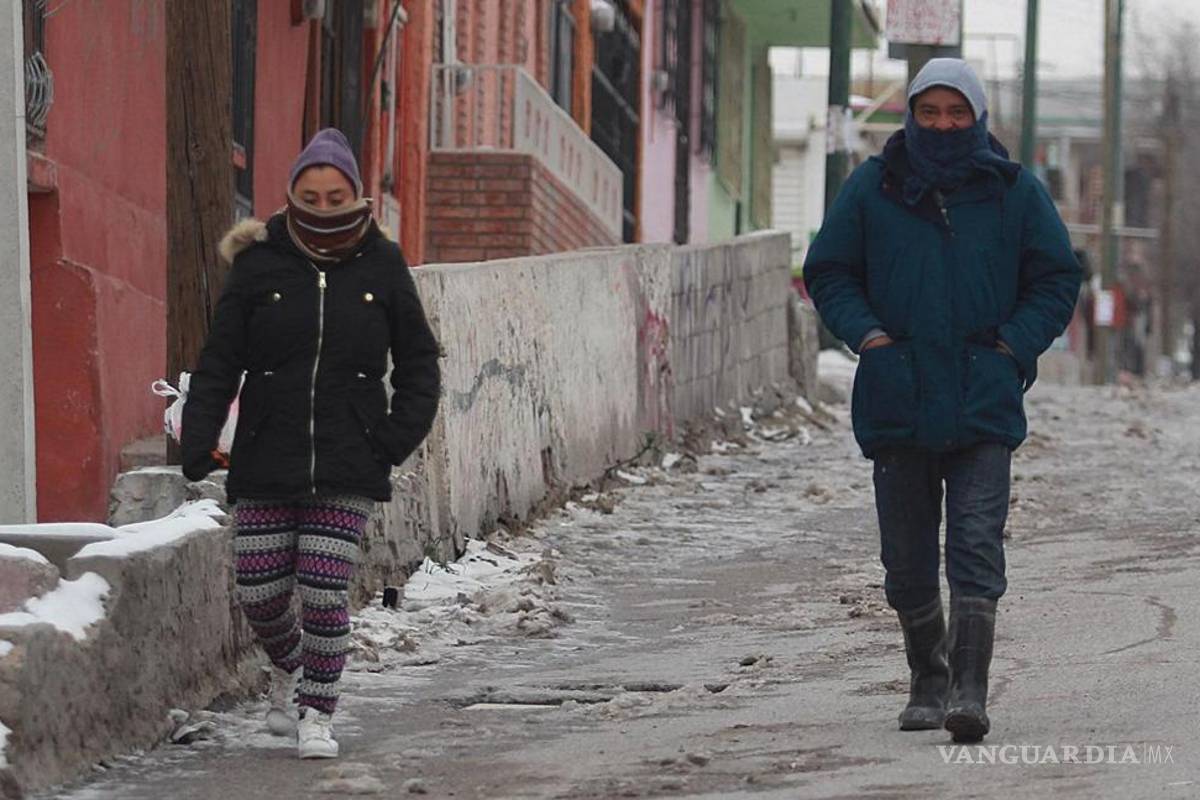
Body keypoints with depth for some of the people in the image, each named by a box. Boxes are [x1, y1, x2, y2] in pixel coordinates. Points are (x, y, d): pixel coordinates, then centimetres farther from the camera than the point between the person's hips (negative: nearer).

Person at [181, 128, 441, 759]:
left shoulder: (381, 267, 3)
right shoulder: (260, 265, 0)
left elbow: (418, 365, 11)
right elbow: (219, 362, 2)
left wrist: (395, 440, -2)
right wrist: (197, 441, -9)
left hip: (348, 469, -1)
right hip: (265, 464, 1)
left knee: (324, 593, -8)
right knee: (259, 594, 1)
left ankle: (318, 713, 9)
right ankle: (288, 668, 33)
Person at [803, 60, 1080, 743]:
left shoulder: (1015, 191, 4)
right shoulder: (872, 188, 6)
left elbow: (1058, 278, 10)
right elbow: (828, 272, 12)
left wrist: (1013, 346, -3)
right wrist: (868, 334, -4)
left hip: (984, 402, -2)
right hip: (898, 399, 2)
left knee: (977, 547, -12)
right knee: (908, 557, 8)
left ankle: (969, 690, -17)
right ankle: (928, 681, 24)